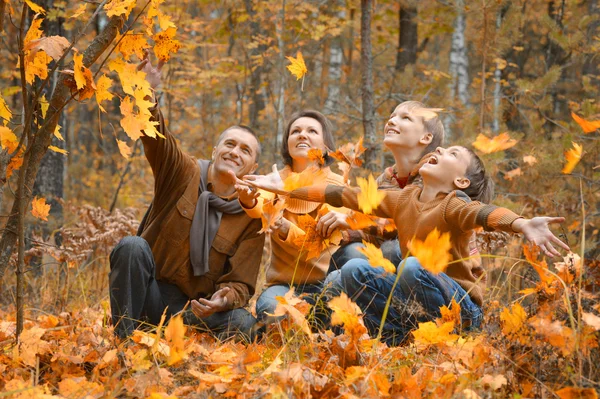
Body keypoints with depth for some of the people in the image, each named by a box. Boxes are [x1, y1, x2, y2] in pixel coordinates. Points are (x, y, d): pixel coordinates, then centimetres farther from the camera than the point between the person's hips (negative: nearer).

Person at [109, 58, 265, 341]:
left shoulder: (251, 217, 1)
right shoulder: (183, 174, 1)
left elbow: (241, 284, -4)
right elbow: (156, 137, -18)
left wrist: (225, 300, -29)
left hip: (195, 308, 0)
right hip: (149, 295, 0)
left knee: (243, 324, -29)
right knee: (132, 246, -31)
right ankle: (124, 341, -25)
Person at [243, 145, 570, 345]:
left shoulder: (454, 204, -15)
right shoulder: (404, 199, 5)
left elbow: (482, 212, -38)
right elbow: (346, 196, 7)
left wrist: (523, 224, -60)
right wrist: (284, 188, 8)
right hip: (414, 303, 6)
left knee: (412, 266, -33)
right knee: (354, 269, -12)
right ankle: (400, 343, -10)